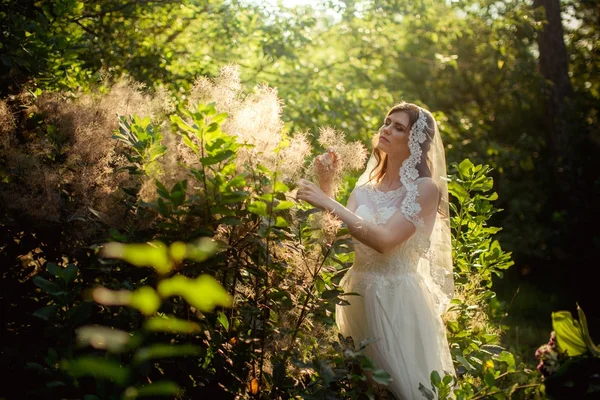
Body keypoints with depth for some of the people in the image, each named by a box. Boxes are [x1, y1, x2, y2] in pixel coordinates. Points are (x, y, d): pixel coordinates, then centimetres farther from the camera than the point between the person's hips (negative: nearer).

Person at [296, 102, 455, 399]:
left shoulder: (425, 188, -11)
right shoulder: (366, 185, 8)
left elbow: (385, 240, -23)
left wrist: (329, 203, -24)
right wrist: (325, 185, -5)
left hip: (397, 297, -6)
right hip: (358, 292, 6)